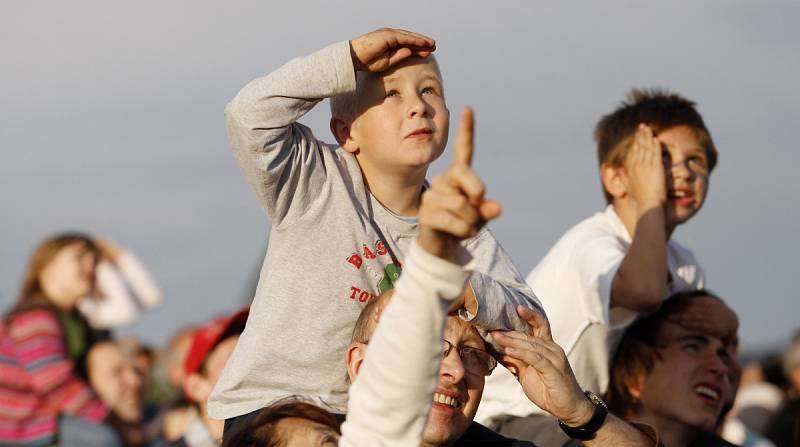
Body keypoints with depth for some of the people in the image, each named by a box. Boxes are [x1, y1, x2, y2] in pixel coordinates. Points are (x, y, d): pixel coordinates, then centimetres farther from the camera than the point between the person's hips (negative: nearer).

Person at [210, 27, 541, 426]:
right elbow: (250, 114, -25)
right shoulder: (317, 185, -9)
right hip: (270, 404, -5)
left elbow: (528, 323, -5)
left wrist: (466, 292, -26)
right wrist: (353, 57, -22)